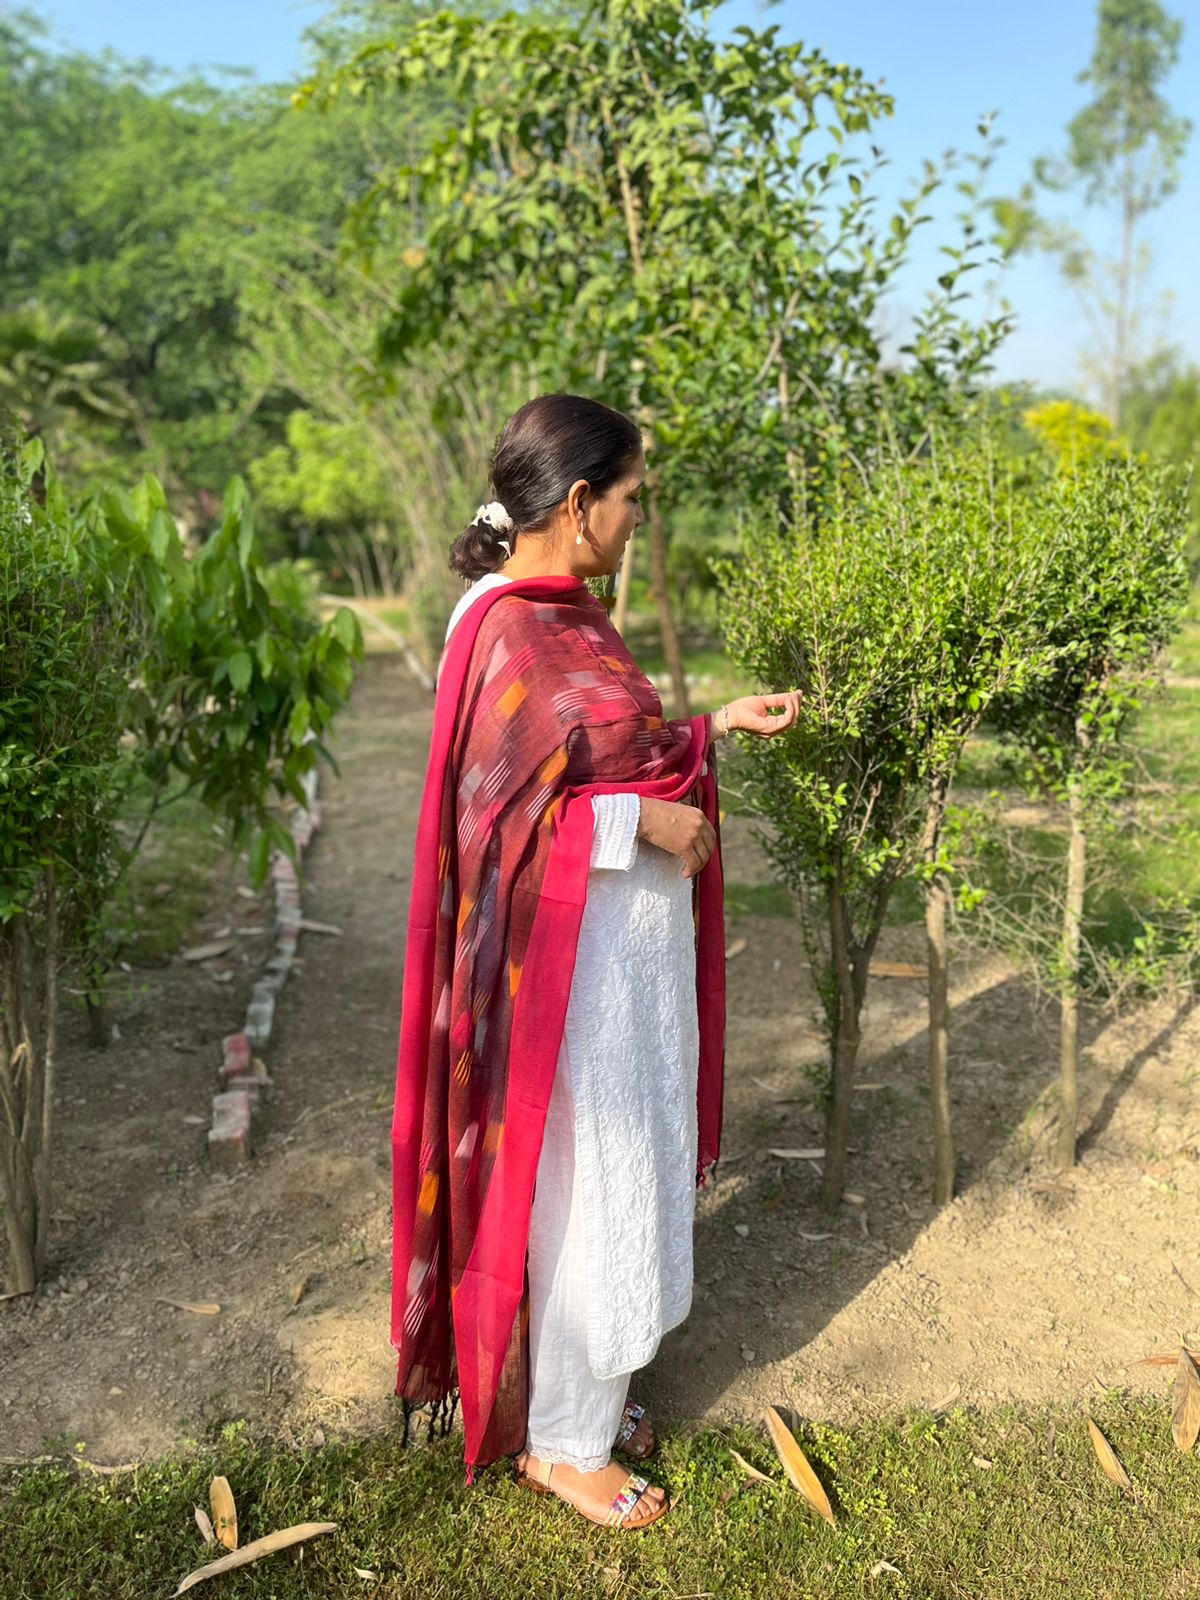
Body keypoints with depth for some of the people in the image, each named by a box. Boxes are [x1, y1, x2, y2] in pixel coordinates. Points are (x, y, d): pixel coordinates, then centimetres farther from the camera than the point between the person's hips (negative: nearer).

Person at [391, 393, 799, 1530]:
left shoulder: (566, 614, 8)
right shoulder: (507, 633, -20)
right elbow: (497, 817, -22)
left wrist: (717, 726, 12)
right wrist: (645, 822, -19)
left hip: (632, 944, 10)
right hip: (573, 955, -10)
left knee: (623, 1177, 21)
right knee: (582, 1192, 6)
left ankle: (589, 1389, 42)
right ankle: (557, 1439, 28)